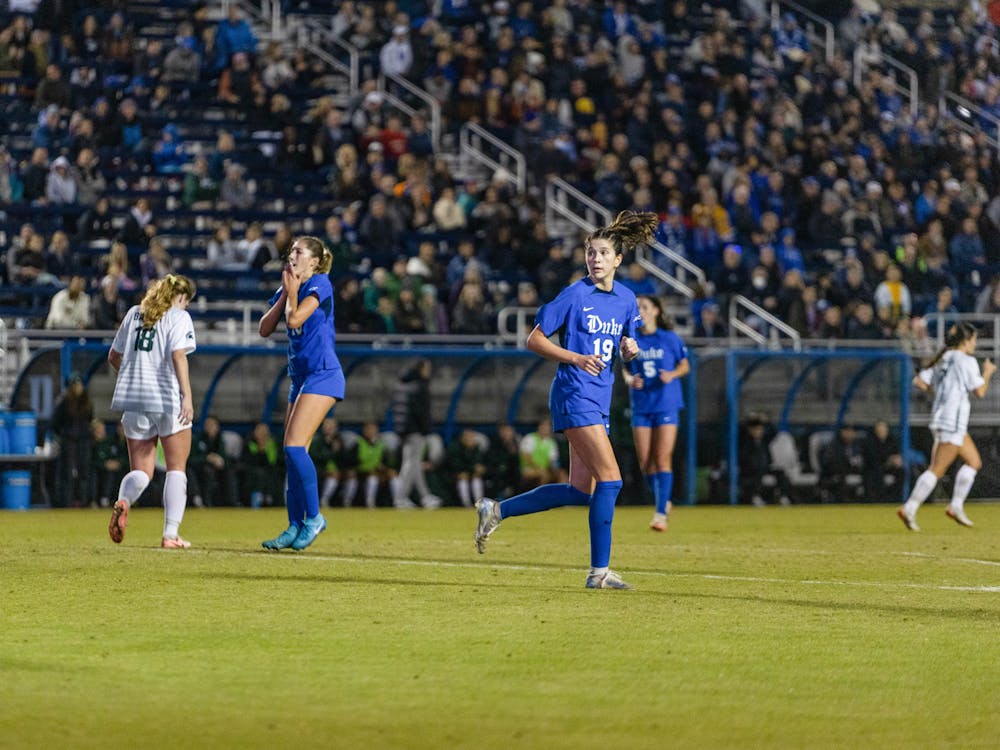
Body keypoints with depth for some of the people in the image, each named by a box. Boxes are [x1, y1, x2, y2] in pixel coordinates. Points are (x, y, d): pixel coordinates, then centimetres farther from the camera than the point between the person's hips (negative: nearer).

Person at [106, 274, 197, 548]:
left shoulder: (134, 313, 15)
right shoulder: (178, 317, -2)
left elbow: (114, 356, 21)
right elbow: (178, 355, -18)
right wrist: (187, 396, -23)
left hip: (133, 401, 4)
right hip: (168, 401, -4)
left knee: (141, 471, 9)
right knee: (176, 468, 10)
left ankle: (123, 501, -25)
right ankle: (170, 534, 2)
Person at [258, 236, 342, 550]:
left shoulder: (319, 284, -8)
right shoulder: (288, 288, 15)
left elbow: (294, 319, -19)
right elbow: (265, 328, 8)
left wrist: (292, 291, -3)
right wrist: (285, 292, 2)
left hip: (323, 374, -9)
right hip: (300, 377, 9)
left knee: (295, 445, -18)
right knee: (292, 453, 4)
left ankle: (314, 517, -9)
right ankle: (295, 526, 6)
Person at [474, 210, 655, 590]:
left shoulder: (626, 299, 10)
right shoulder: (575, 294, -9)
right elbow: (534, 340, -7)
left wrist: (630, 349, -1)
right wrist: (577, 358, -18)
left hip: (599, 401, 8)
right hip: (574, 395, -8)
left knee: (580, 492, 8)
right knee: (610, 479, -14)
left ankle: (496, 510, 20)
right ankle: (599, 571, -10)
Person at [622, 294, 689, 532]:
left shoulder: (670, 339, -2)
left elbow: (685, 366, 7)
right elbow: (626, 369, 13)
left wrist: (672, 374, -13)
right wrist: (630, 379, -9)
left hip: (666, 405, -3)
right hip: (641, 405, 3)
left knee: (663, 459, -11)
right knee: (645, 462, 2)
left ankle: (661, 514, -11)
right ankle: (663, 501, 25)